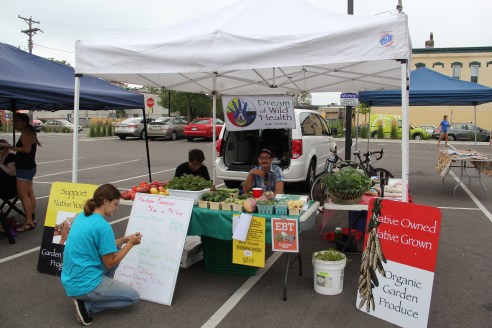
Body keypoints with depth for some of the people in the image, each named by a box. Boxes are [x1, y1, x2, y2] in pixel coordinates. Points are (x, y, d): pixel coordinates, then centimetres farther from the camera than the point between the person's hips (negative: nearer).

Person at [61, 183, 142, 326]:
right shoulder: (103, 226, -22)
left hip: (70, 280, 9)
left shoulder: (81, 217, 5)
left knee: (116, 249, 19)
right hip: (84, 285, -9)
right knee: (134, 296, 9)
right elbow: (110, 263, -14)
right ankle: (86, 305, -2)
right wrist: (131, 243, -4)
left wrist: (125, 239, 11)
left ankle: (101, 290, 18)